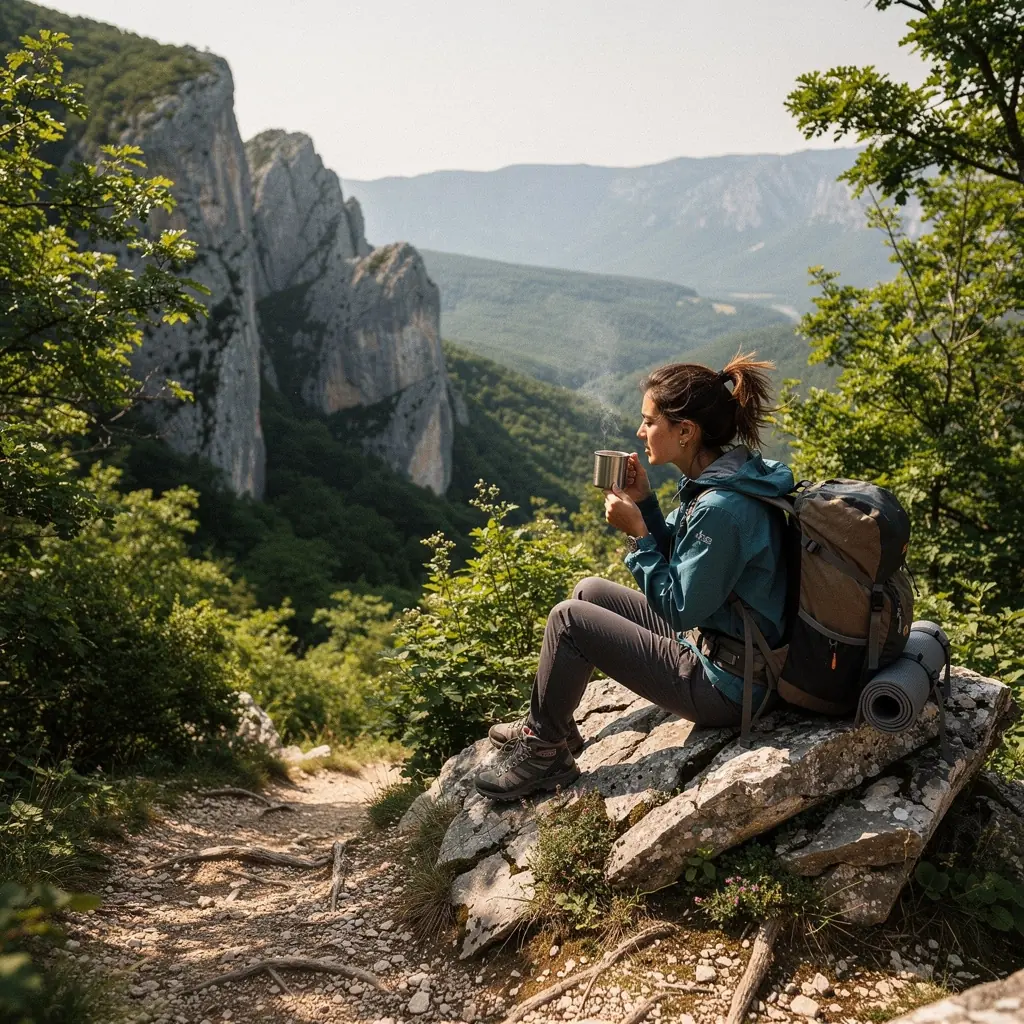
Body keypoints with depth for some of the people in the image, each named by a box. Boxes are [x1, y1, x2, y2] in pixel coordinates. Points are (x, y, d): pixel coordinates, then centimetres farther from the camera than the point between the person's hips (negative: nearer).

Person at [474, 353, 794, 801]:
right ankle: (548, 724, 27)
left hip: (724, 684, -10)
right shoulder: (717, 480, 2)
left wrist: (636, 532, -19)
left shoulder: (722, 509, -28)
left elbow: (680, 609, -23)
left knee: (568, 618, -10)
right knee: (590, 591, 16)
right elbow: (679, 563, 12)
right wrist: (645, 503, 0)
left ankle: (543, 752, 9)